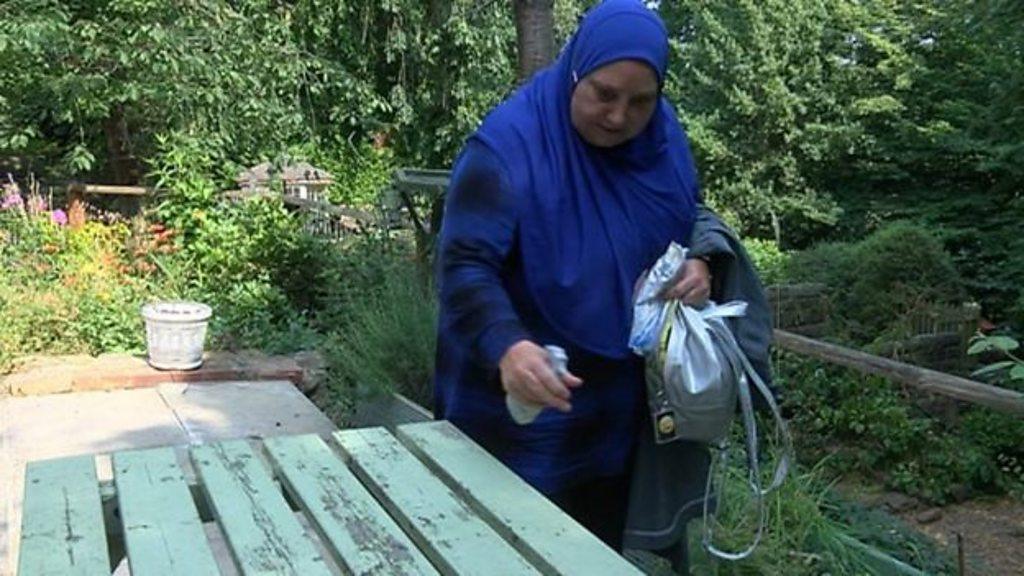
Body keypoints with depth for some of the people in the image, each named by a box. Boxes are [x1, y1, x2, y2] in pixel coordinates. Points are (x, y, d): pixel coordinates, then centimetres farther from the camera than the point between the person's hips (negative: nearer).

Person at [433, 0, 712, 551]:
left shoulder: (663, 136, -3)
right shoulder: (508, 144, -22)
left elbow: (690, 222, 12)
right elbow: (465, 267, -28)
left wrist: (699, 263, -11)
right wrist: (507, 346, -47)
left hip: (622, 399, 6)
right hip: (524, 410, -5)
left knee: (605, 545, 22)